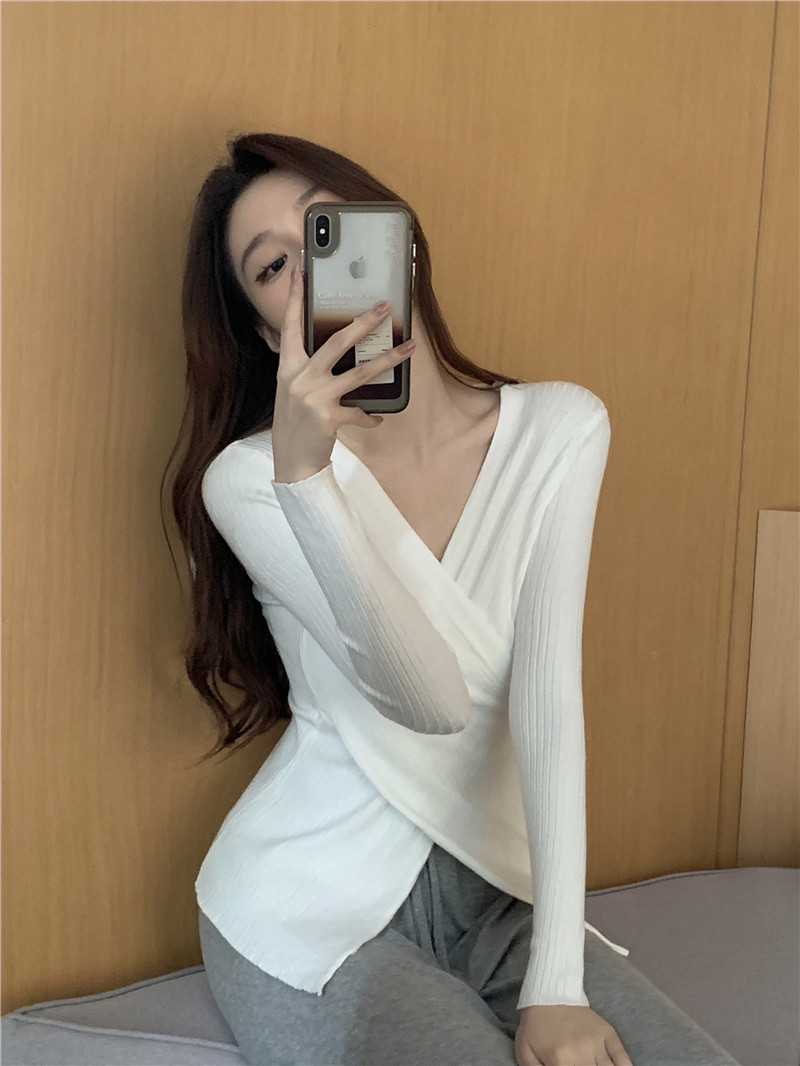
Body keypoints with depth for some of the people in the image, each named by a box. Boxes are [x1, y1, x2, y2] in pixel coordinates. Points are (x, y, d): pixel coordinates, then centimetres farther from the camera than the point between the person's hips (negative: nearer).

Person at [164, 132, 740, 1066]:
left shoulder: (559, 429, -5)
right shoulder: (247, 478, -13)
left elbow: (548, 699, -13)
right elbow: (432, 700, -24)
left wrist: (555, 984, -18)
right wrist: (305, 476, -39)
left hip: (492, 888, 4)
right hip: (315, 912, -3)